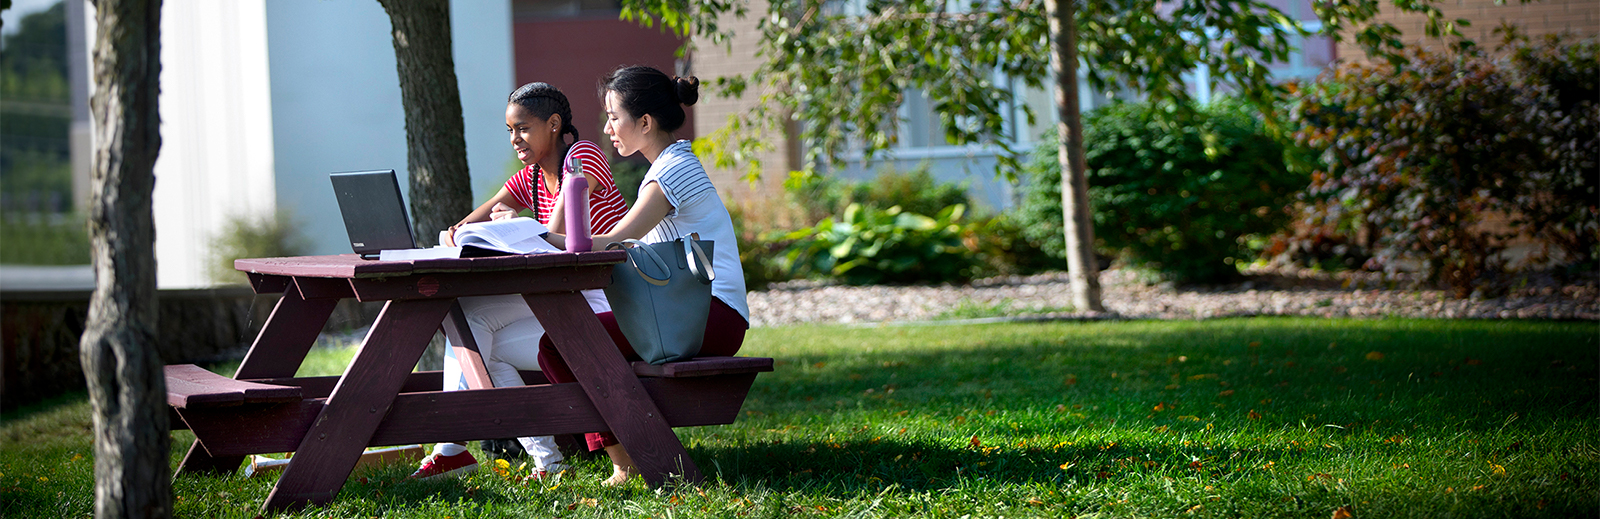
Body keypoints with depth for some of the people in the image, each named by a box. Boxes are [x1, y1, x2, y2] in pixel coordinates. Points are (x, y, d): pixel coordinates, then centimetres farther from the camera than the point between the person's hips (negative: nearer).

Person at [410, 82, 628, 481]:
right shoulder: (529, 180, 15)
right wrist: (461, 233, -17)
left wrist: (513, 224, -2)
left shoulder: (584, 156, -10)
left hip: (606, 303, -9)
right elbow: (464, 229, 8)